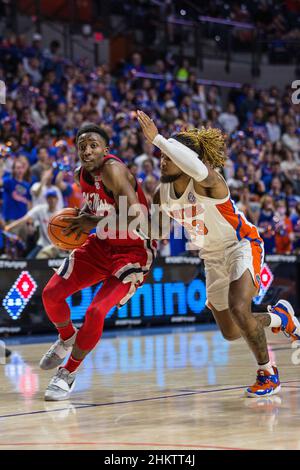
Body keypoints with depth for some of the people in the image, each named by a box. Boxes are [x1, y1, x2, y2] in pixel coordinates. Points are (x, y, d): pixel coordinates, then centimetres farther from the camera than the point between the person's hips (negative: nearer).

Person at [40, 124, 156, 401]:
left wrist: (95, 223, -27)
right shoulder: (83, 175, -1)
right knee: (51, 294, 1)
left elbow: (137, 218, -34)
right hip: (103, 244, 8)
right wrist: (79, 217, -3)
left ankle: (68, 374, 0)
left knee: (96, 312, -20)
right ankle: (67, 339, 33)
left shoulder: (113, 170, -26)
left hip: (135, 251, -8)